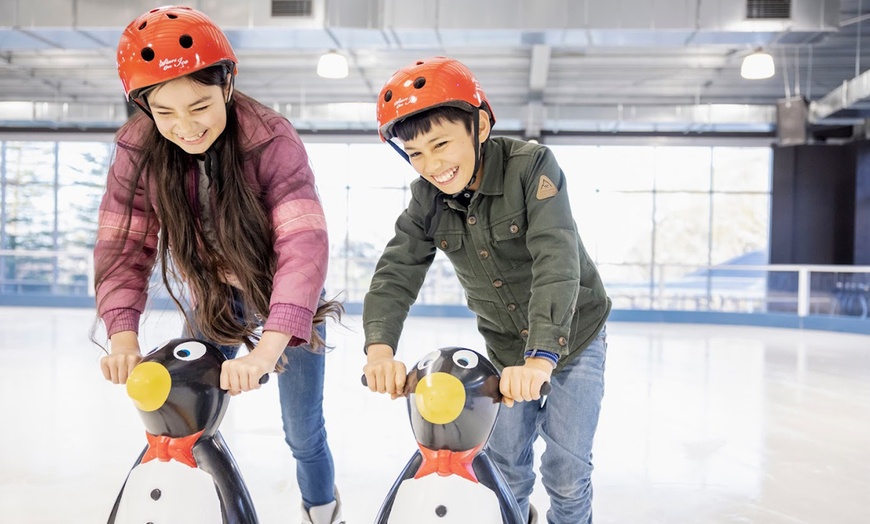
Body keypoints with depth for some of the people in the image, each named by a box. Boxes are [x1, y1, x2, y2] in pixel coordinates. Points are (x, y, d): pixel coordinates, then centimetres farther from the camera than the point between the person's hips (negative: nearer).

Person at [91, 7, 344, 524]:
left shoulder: (272, 141, -32)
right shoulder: (138, 153, -19)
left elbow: (304, 243, -41)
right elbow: (124, 247, -16)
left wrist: (267, 349, -52)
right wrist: (123, 334, -32)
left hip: (284, 302, -2)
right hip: (207, 300, 3)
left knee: (304, 432, 10)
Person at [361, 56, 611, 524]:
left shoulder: (532, 166, -25)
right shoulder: (426, 201, -11)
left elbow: (557, 261, -36)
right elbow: (396, 273, -20)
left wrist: (541, 356, -47)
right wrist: (379, 346, -39)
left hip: (572, 339, -3)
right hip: (507, 349, 4)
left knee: (566, 470, 1)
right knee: (506, 466, 11)